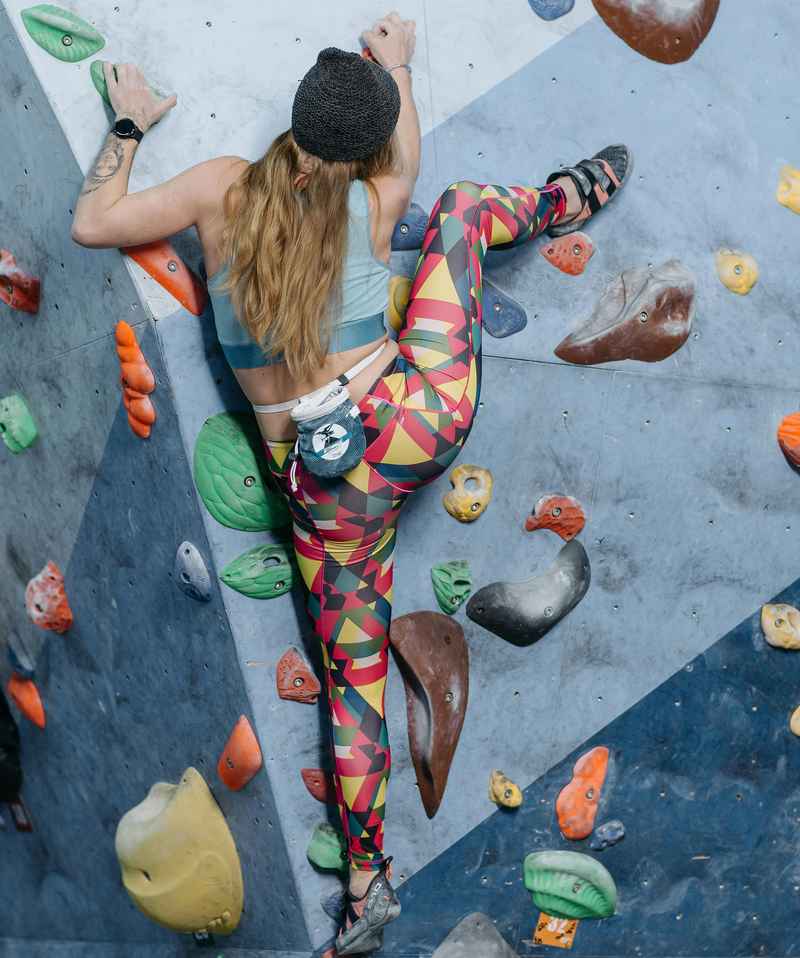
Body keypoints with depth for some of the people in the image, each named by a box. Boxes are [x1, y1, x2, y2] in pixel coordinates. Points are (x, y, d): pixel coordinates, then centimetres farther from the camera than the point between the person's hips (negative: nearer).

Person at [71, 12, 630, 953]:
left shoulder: (222, 188, -7)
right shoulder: (373, 204, -2)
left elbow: (92, 222, 3)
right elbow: (405, 162, 23)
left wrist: (128, 125, 17)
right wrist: (400, 65, 37)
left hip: (324, 483, 0)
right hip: (416, 417, 0)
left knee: (352, 667, 15)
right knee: (463, 203, 20)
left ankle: (369, 879, 24)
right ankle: (576, 196, 52)